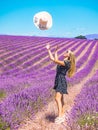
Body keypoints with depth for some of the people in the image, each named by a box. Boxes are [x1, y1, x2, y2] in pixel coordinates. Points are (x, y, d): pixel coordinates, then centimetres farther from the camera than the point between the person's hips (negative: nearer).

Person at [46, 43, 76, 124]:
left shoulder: (67, 63, -14)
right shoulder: (62, 62, 14)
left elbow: (56, 60, -23)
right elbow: (52, 59, 22)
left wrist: (56, 51, -12)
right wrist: (49, 50, 22)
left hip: (62, 81, -10)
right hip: (59, 81, 10)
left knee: (57, 98, -17)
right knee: (61, 99, 13)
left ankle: (60, 116, -17)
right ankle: (62, 115, 22)